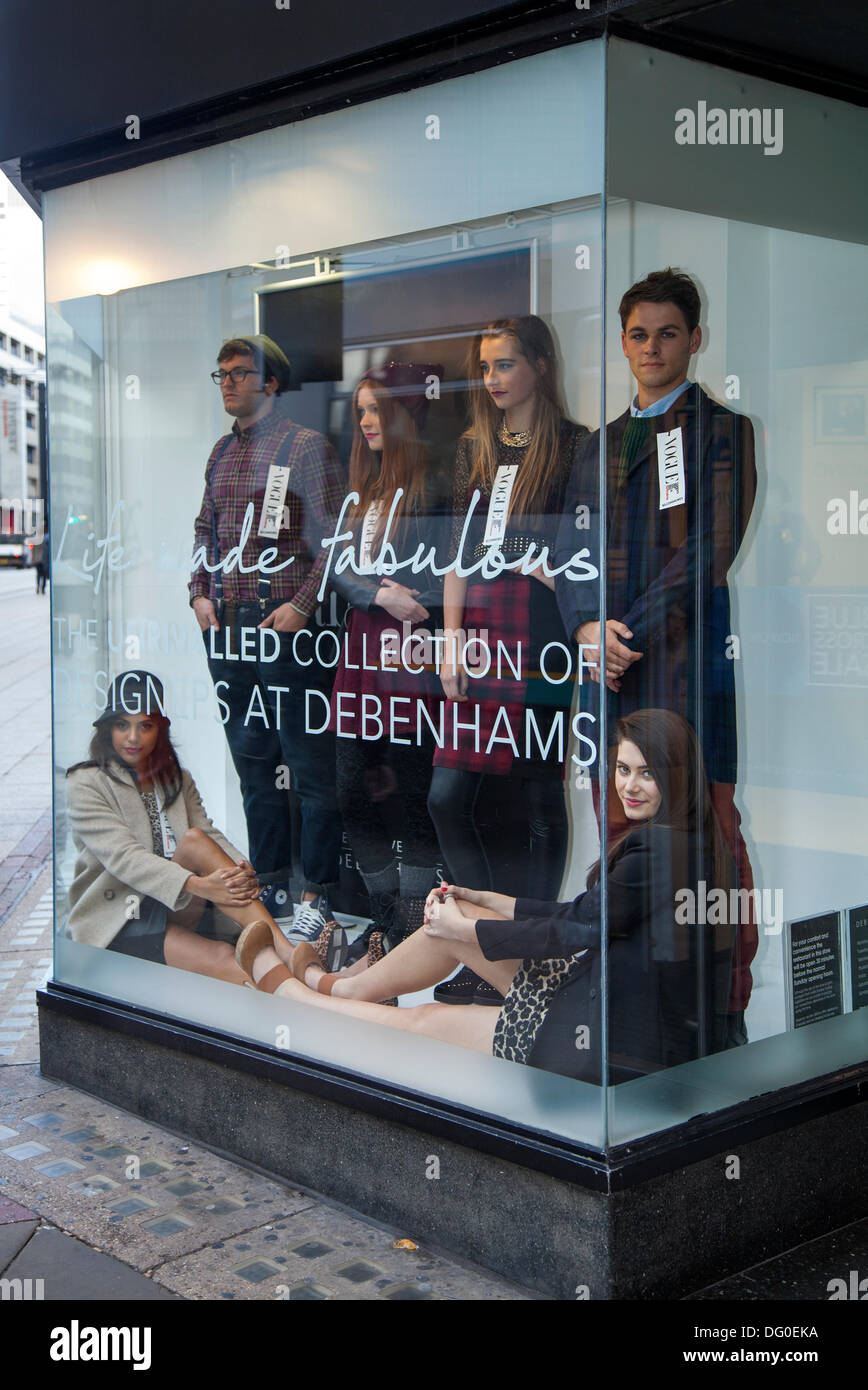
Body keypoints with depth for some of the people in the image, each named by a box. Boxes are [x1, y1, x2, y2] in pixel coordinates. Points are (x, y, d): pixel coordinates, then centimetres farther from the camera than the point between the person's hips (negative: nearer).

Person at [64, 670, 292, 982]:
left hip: (178, 912, 4)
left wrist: (242, 869, -21)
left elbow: (210, 835, 3)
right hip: (116, 926, -4)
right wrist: (197, 885, -32)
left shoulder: (178, 780, 17)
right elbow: (124, 857, -18)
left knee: (194, 840, -28)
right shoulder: (86, 784, -4)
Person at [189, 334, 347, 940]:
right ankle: (269, 876, 23)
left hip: (284, 621, -7)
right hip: (227, 624, 7)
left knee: (309, 759, -4)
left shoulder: (307, 446, -4)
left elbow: (335, 537, -9)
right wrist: (201, 592, 9)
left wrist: (302, 604, -17)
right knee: (251, 755, 13)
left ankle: (318, 890, 4)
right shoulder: (222, 451, 16)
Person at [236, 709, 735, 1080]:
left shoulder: (662, 849, -25)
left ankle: (286, 989, 29)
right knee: (453, 919, 11)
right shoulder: (684, 842, 6)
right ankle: (342, 987, 34)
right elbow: (586, 916, 13)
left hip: (623, 1050, -9)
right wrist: (486, 902, 17)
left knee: (425, 1022, 7)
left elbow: (575, 928, -17)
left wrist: (465, 928, -3)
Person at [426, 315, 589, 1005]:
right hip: (480, 638, 6)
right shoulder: (475, 450, 17)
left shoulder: (573, 445, 0)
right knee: (448, 797, 1)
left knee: (540, 802, 1)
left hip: (540, 639, -6)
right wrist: (452, 638, 8)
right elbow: (460, 549, 14)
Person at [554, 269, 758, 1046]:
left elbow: (712, 549, -8)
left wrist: (631, 631, -12)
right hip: (608, 662, 6)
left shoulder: (723, 429, 2)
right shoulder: (600, 444, 21)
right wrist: (589, 628, -4)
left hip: (687, 657, -5)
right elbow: (571, 551, 15)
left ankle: (725, 1007, 4)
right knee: (621, 835, 7)